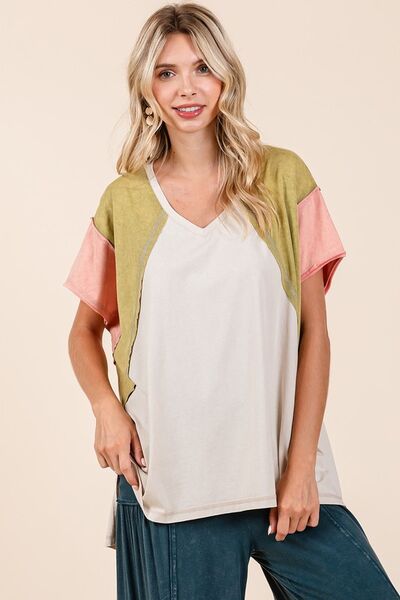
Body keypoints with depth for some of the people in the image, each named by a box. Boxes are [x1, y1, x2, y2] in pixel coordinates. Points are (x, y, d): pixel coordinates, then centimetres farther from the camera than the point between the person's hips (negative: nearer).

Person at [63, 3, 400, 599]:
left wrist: (301, 464, -4)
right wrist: (106, 407, -6)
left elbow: (313, 331, 1)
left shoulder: (282, 178, 2)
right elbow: (85, 331, 14)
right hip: (170, 480, 0)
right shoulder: (124, 202, 5)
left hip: (282, 472, 0)